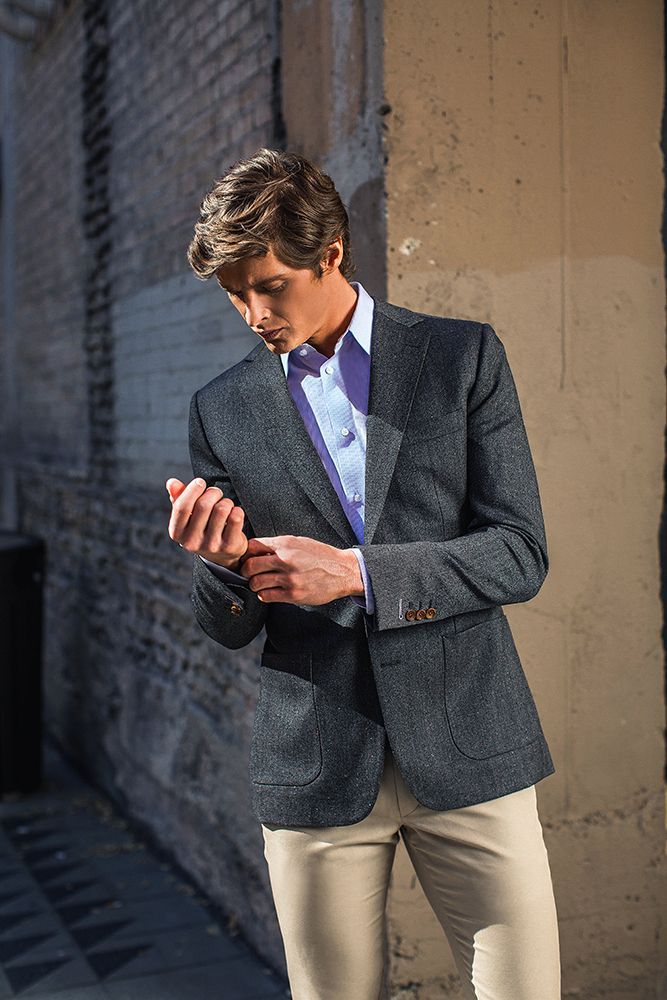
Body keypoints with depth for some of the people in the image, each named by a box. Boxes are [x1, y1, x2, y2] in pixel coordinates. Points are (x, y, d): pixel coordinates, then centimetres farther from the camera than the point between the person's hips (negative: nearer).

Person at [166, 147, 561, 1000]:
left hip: (465, 745, -1)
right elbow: (230, 629, 8)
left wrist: (358, 572, -17)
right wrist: (220, 564, -15)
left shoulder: (464, 357, 1)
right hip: (314, 766, 2)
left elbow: (520, 554, -5)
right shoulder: (221, 409, 5)